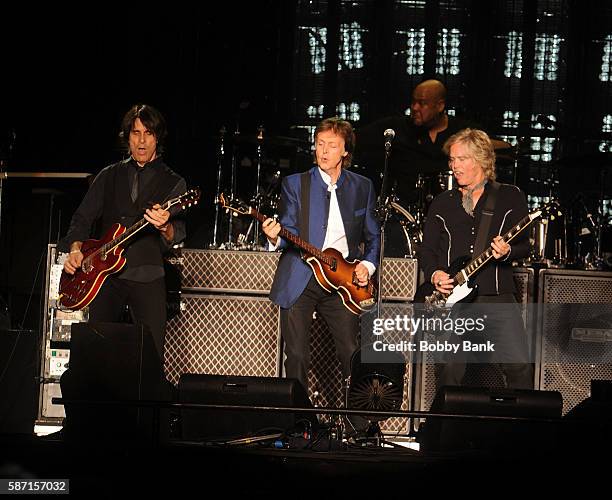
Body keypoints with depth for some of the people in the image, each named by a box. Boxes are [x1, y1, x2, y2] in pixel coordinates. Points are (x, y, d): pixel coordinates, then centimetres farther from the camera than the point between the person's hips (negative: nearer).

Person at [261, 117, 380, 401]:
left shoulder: (362, 187, 10)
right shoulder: (294, 184, 4)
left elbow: (373, 236, 17)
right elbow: (290, 234, -2)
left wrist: (368, 264, 0)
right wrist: (275, 238, -24)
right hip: (299, 281, -1)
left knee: (352, 355, -3)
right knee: (297, 356, -1)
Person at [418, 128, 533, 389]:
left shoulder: (510, 196, 9)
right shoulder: (442, 203, 16)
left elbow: (524, 245, 5)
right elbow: (426, 249, 16)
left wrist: (508, 252, -17)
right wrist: (434, 274, -3)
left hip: (498, 298, -2)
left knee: (519, 366, -14)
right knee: (450, 371, -1)